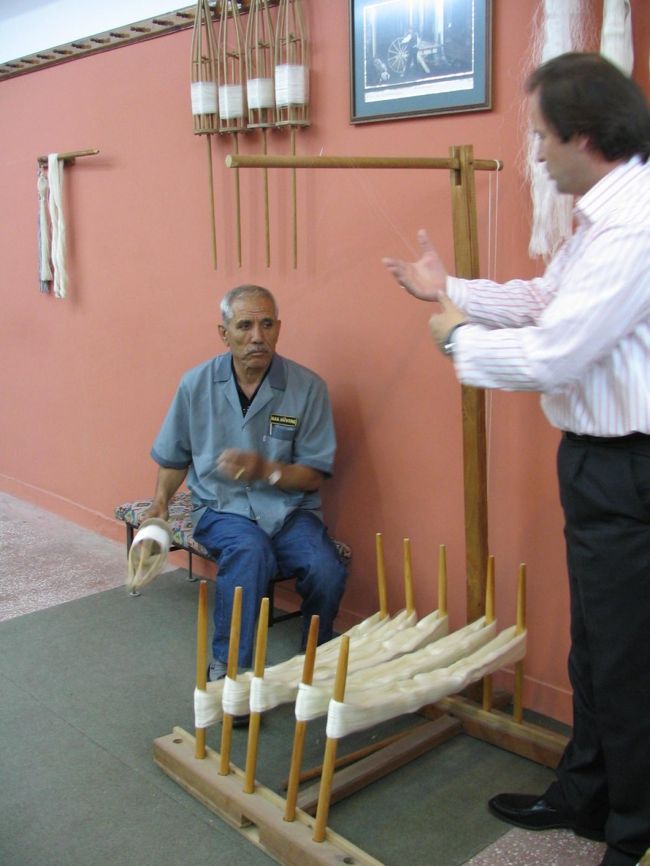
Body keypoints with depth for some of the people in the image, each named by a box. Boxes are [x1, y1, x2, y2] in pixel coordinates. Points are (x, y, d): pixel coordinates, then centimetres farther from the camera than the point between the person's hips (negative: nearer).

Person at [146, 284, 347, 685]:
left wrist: (267, 470, -22)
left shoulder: (308, 387, -6)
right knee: (251, 551, -35)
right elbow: (174, 459, 14)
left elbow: (314, 475, -4)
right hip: (222, 506, 0)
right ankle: (227, 666, -18)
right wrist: (161, 503, -2)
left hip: (290, 508, 1)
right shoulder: (196, 384, -1)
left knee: (327, 571, -28)